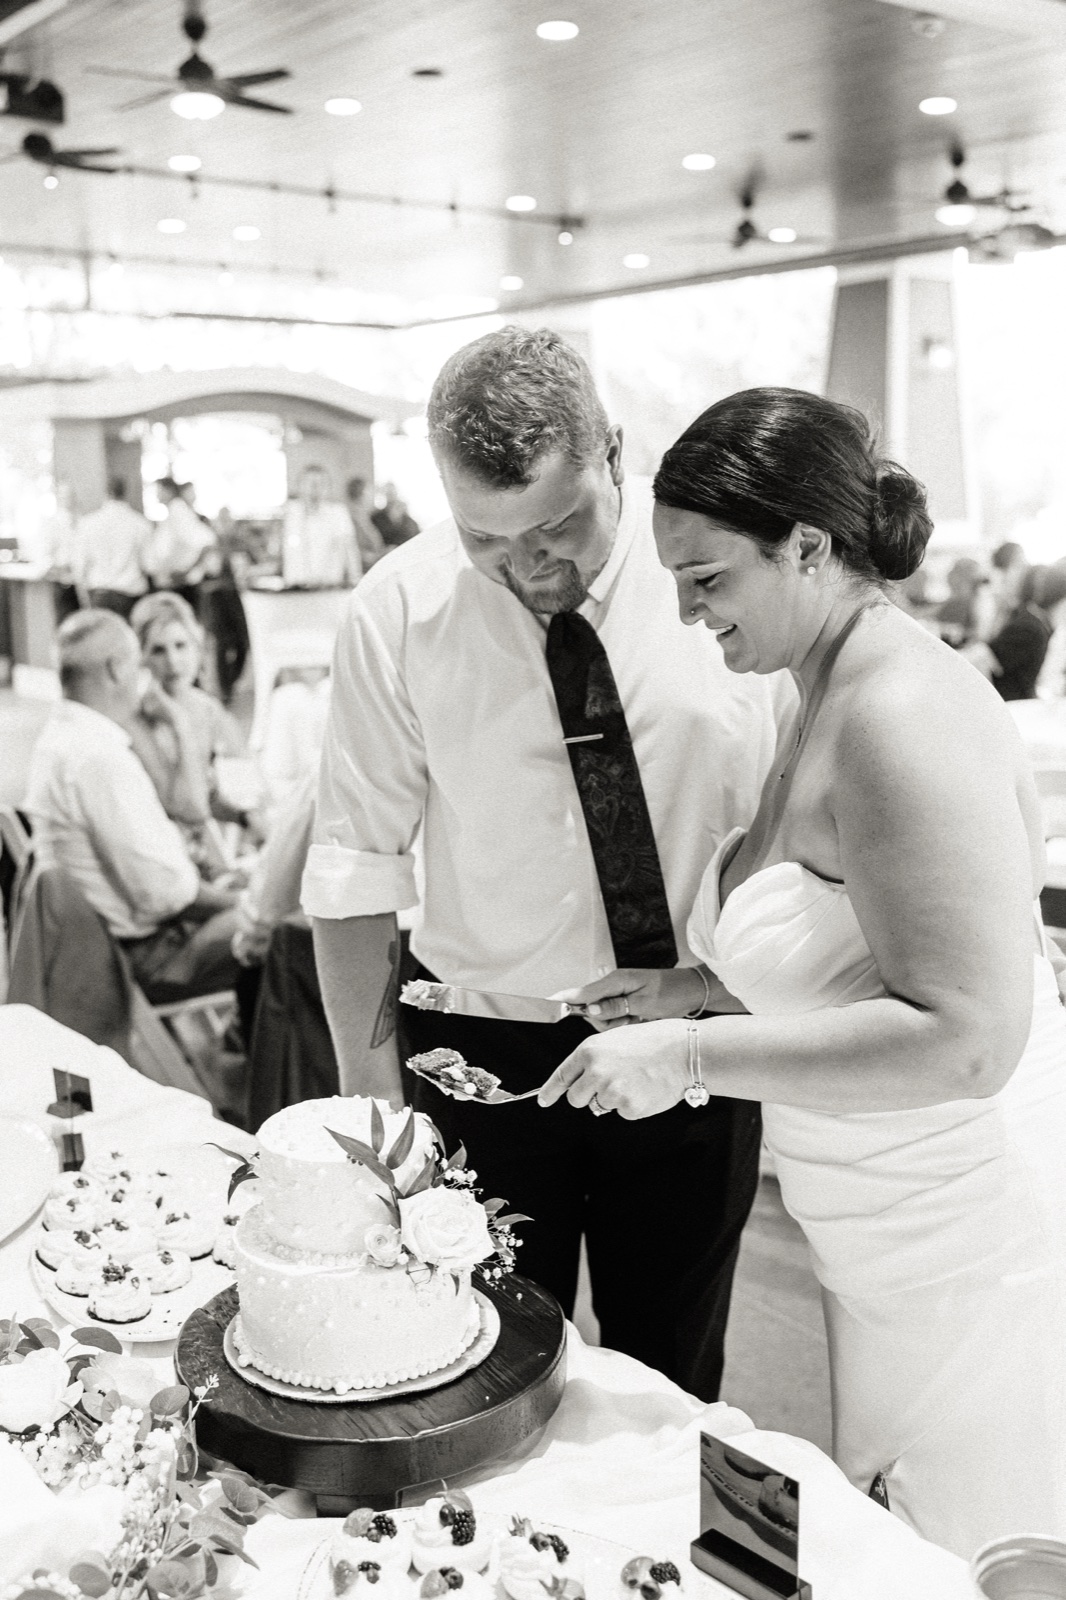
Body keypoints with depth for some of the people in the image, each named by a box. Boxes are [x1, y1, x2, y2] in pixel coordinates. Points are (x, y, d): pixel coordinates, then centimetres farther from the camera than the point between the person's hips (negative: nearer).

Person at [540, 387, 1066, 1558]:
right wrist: (699, 986, 6)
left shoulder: (900, 715, -23)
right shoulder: (829, 703, 8)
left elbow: (965, 1037, -28)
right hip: (886, 1243, 9)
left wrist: (692, 1054, -24)